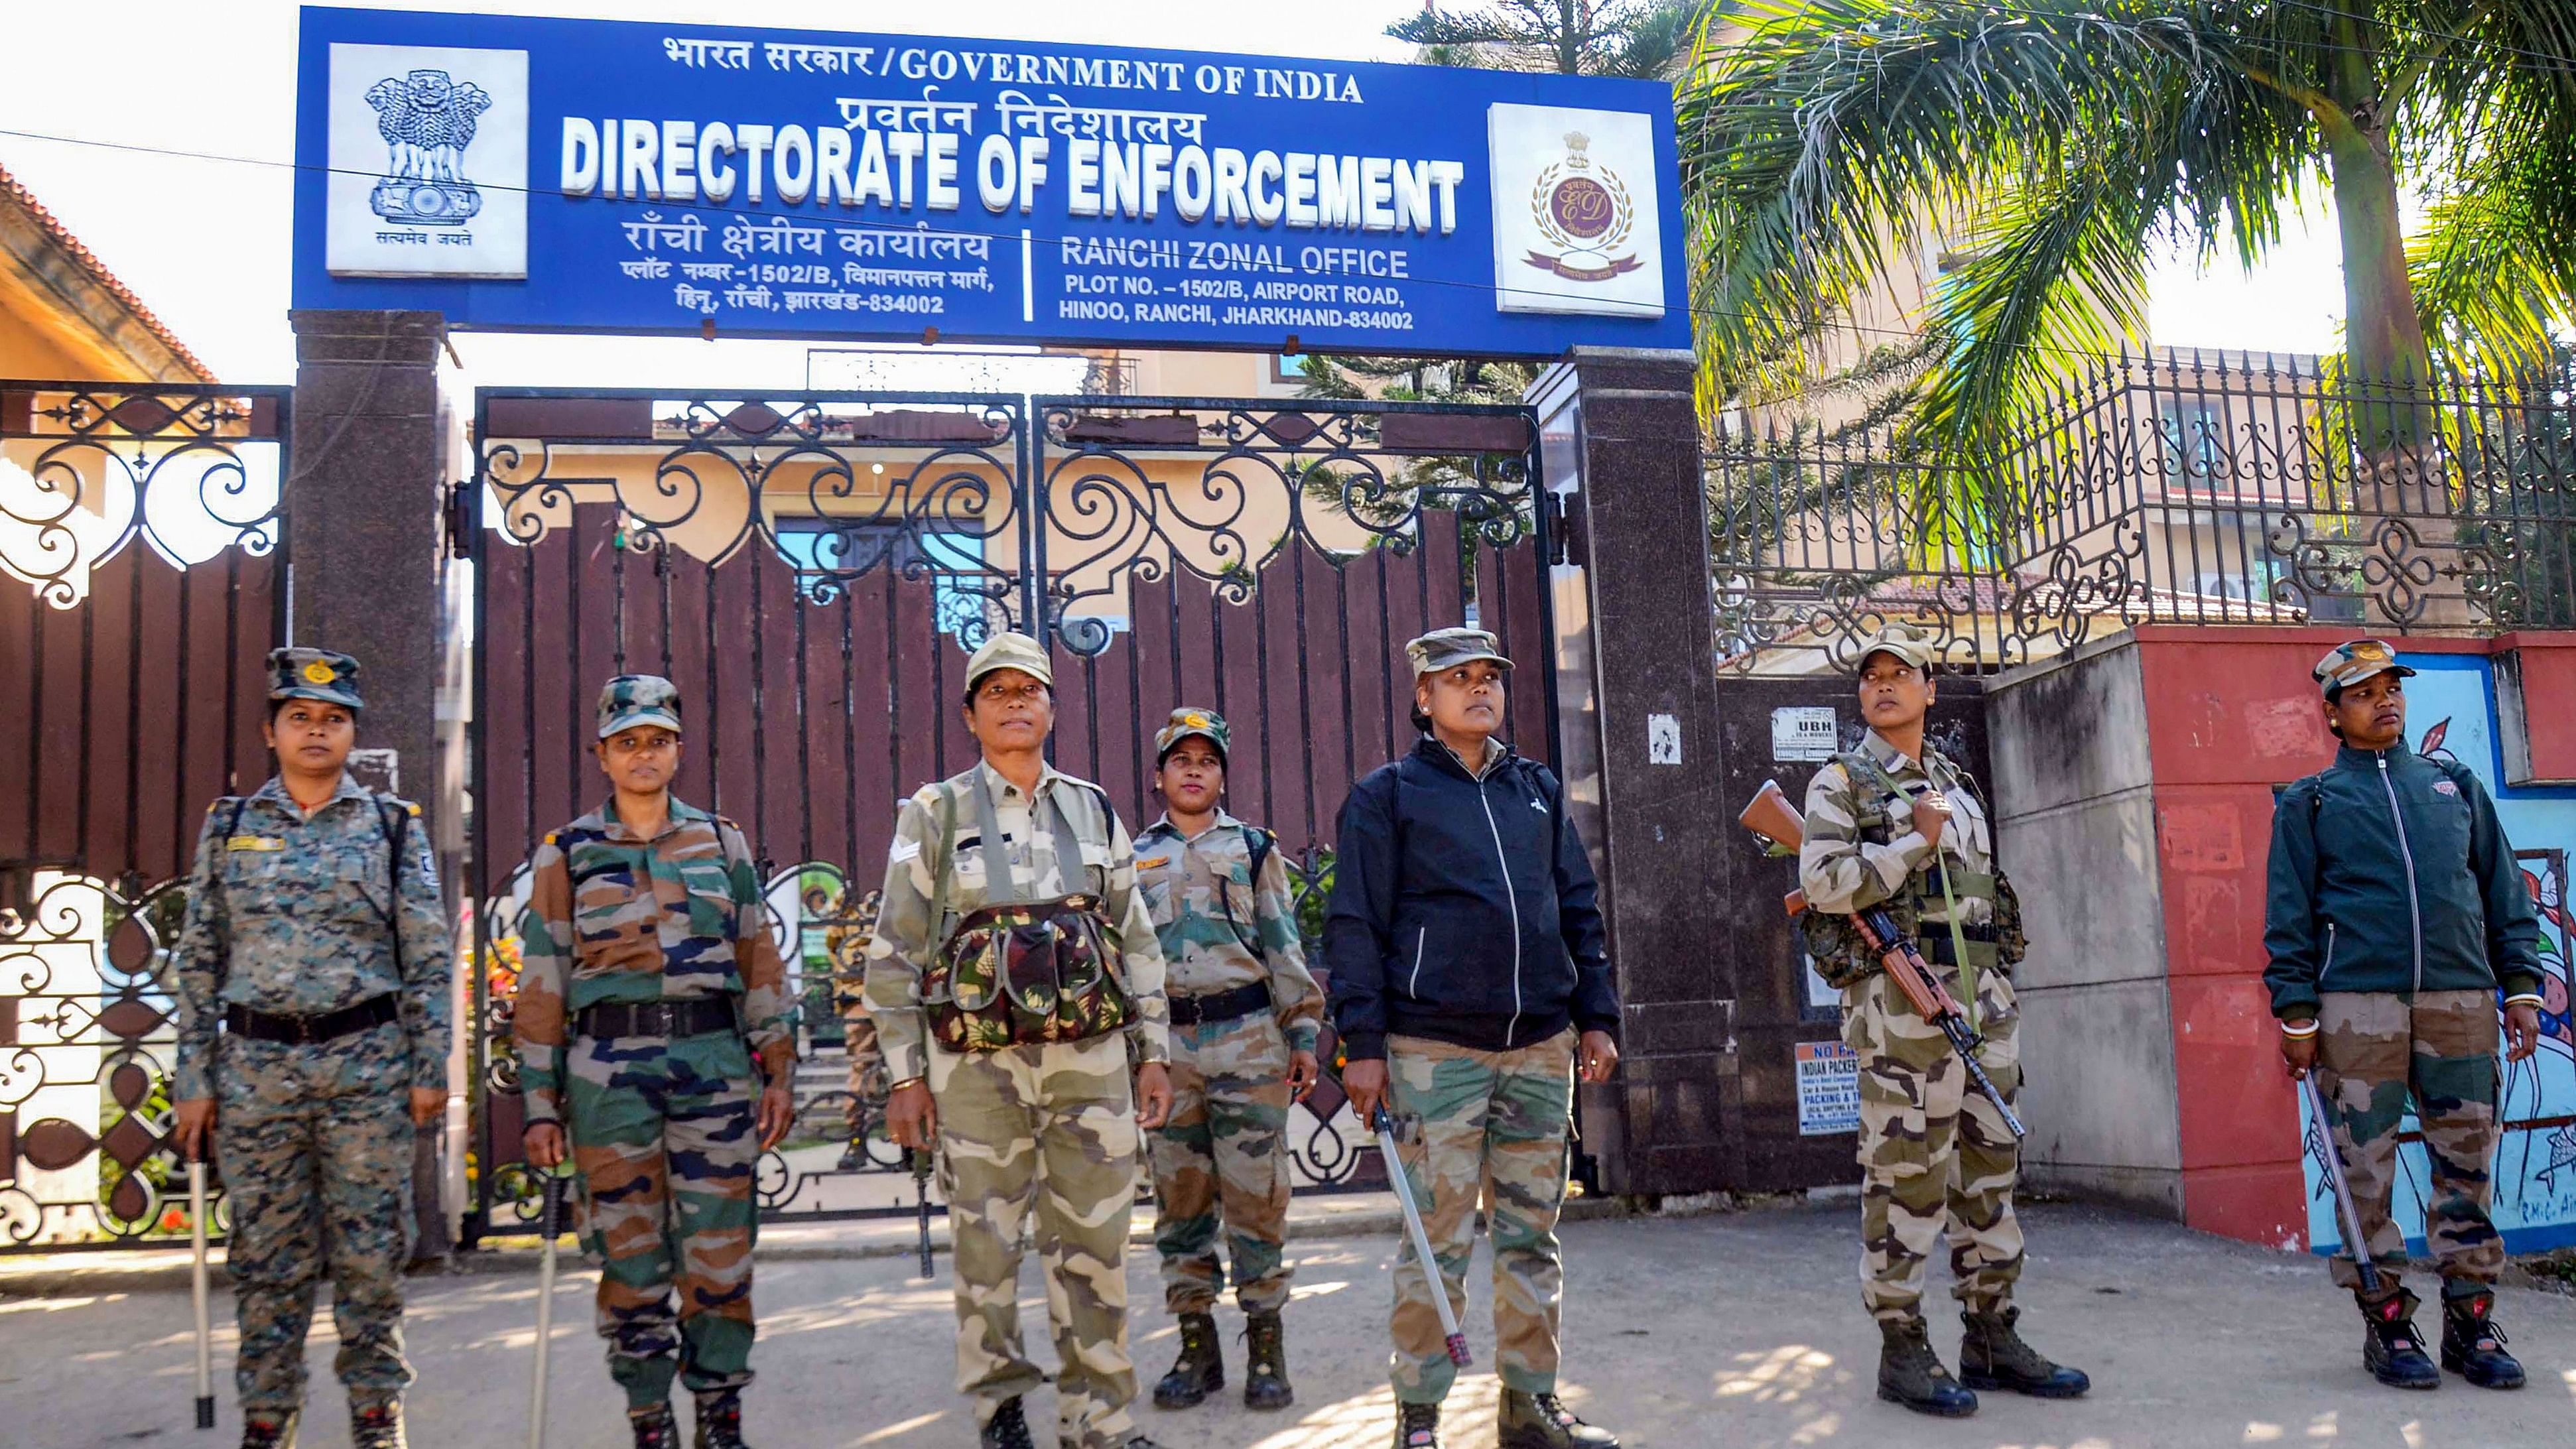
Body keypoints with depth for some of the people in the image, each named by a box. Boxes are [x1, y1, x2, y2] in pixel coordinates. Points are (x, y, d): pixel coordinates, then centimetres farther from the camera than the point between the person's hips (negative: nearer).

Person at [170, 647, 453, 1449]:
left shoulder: (395, 826, 3)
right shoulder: (228, 827, 8)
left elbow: (428, 957, 1)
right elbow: (198, 961, 8)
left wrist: (429, 1067, -3)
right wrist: (194, 1078, 3)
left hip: (367, 1063, -1)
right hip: (256, 1064, 1)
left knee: (369, 1245, 4)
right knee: (266, 1249, 7)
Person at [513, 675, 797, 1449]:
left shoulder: (722, 842, 10)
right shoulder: (565, 855, 6)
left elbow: (762, 964, 11)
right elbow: (541, 987, 5)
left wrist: (777, 1073, 5)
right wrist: (541, 1106, 1)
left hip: (715, 1065, 1)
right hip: (609, 1072, -1)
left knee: (719, 1253, 2)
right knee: (630, 1254, 4)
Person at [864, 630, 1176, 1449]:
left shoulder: (1095, 812, 12)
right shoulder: (933, 816, 3)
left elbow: (1137, 942, 14)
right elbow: (893, 956, 2)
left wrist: (1155, 1054, 9)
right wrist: (905, 1076, -2)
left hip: (1092, 1059, 2)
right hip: (977, 1066, -2)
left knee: (1095, 1246, 4)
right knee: (986, 1246, 4)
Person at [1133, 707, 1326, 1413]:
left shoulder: (1254, 847, 10)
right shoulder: (1134, 860, 13)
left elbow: (1285, 946, 8)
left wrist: (1303, 1034, 2)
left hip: (1248, 1039, -2)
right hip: (1166, 1046, 2)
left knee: (1255, 1195, -2)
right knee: (1180, 1200, 5)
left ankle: (1266, 1349, 8)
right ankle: (1197, 1347, 16)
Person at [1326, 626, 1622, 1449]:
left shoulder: (1538, 790, 16)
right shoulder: (1387, 795, 2)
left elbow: (1580, 909, 18)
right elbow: (1355, 926, -2)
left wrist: (1597, 1016, 11)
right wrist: (1363, 1043, -8)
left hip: (1541, 1046, 5)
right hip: (1435, 1050, -4)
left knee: (1532, 1233, 10)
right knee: (1439, 1238, -3)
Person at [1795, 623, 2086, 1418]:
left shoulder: (1958, 783, 20)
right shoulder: (1842, 783, 0)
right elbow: (1822, 882, -13)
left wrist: (2001, 990, 17)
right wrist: (1916, 843, -14)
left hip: (1983, 996, 7)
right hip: (1900, 1002, -7)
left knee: (1989, 1166, 10)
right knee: (1905, 1176, -5)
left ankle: (1993, 1336, 19)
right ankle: (1902, 1350, 3)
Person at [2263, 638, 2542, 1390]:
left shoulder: (2456, 786, 17)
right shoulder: (2308, 804, 8)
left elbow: (2505, 892, 16)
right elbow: (2289, 917, 4)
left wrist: (2522, 988, 7)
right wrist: (2297, 1015, -4)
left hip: (2460, 1000, 3)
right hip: (2357, 1008, -2)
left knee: (2467, 1166, 4)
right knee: (2366, 1172, -1)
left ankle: (2471, 1321, 14)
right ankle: (2386, 1321, 9)